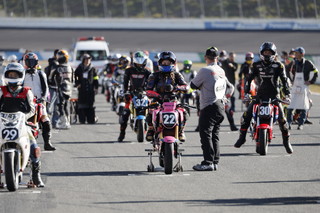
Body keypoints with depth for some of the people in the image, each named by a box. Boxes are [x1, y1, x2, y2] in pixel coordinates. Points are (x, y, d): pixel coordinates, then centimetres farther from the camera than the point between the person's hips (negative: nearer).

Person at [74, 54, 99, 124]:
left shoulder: (92, 69, 8)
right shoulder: (79, 69, 7)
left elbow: (95, 79, 11)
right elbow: (75, 77, 16)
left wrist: (96, 88, 5)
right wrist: (77, 84, 3)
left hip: (90, 90, 0)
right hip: (82, 90, 0)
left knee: (90, 105, -1)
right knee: (82, 105, -3)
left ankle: (91, 119, 2)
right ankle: (82, 119, 1)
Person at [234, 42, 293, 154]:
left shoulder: (278, 66, 0)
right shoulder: (256, 65, 5)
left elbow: (284, 80, -1)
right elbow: (249, 78, 5)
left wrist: (287, 94, -10)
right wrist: (246, 92, -5)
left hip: (274, 96, -2)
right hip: (260, 95, 2)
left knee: (281, 119, -10)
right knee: (246, 115, -9)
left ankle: (286, 141, 6)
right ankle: (242, 137, 6)